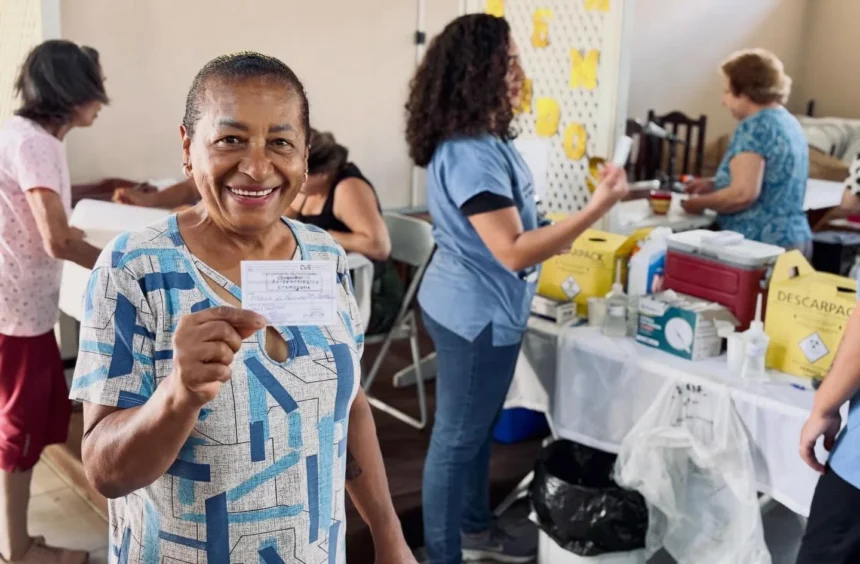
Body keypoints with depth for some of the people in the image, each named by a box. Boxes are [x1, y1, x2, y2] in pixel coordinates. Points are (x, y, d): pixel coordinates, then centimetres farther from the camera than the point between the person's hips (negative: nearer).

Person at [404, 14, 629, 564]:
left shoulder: (486, 139, 5)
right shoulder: (469, 154, -26)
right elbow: (513, 250, -28)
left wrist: (558, 237, 16)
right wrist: (596, 209, -29)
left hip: (481, 309, 10)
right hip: (476, 314, -10)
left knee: (479, 429, 23)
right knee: (457, 438, 5)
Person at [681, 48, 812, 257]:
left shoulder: (755, 126, -14)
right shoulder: (789, 121, 14)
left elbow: (744, 194, -22)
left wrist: (700, 203, -7)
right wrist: (715, 184, 16)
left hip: (761, 246, -9)